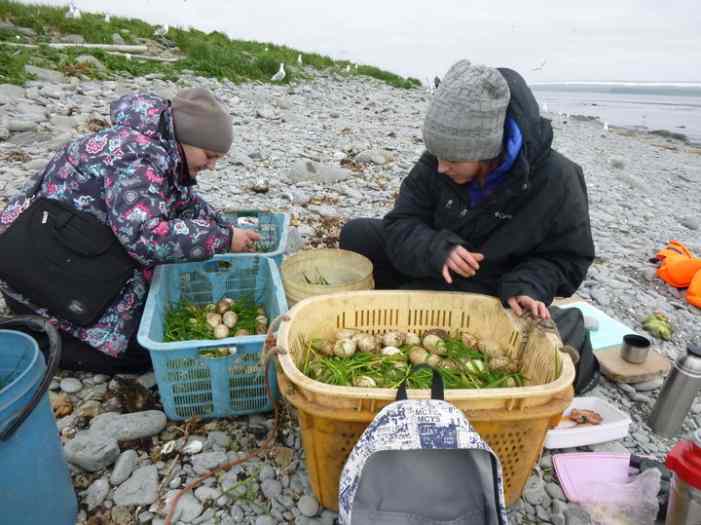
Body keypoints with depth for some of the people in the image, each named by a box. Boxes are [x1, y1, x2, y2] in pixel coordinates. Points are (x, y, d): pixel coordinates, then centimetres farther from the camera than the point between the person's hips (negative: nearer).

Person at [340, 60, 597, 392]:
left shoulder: (555, 179, -24)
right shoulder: (435, 165, -16)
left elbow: (569, 258, -11)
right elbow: (399, 225, -16)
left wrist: (527, 286, -31)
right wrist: (438, 249, -37)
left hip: (493, 291, -4)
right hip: (434, 272, 5)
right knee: (356, 235, -4)